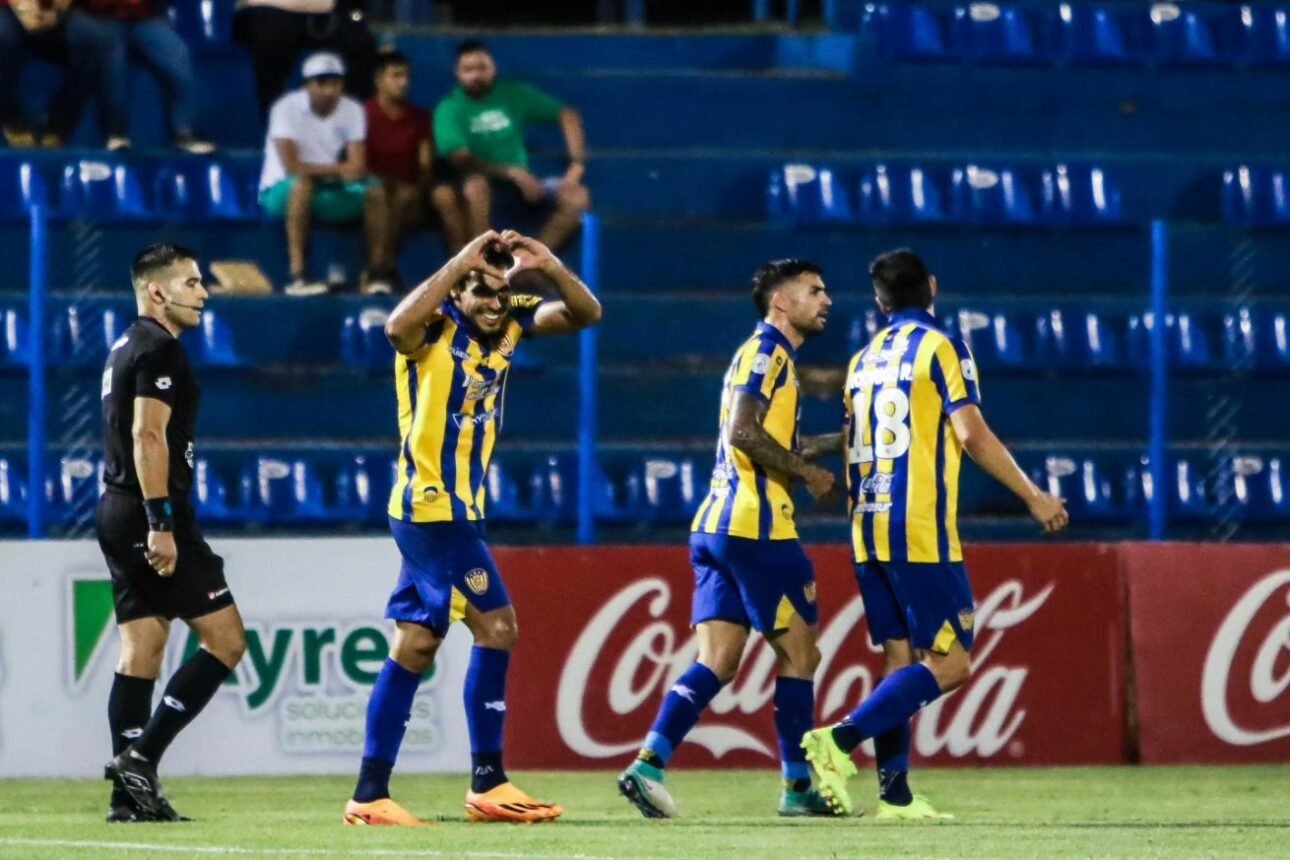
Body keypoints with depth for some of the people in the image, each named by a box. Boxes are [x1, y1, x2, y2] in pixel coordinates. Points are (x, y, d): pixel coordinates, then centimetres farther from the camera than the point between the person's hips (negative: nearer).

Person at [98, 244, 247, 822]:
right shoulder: (159, 349, -11)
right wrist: (160, 523, -23)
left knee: (141, 650, 8)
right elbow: (148, 435, -20)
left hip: (119, 514, 10)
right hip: (152, 513, -10)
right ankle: (141, 755, -13)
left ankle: (132, 794, 5)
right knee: (225, 638, -7)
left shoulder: (126, 348, 19)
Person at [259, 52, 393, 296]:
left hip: (328, 194, 5)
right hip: (281, 191, -5)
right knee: (302, 183, -38)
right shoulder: (287, 108, -15)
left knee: (374, 190, -18)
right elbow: (292, 167, -24)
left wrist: (318, 169, -31)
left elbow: (357, 166, -11)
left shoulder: (352, 111, -1)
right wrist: (337, 169, -20)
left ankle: (374, 273, -12)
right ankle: (297, 276, -42)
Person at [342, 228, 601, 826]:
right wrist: (460, 263, -36)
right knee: (495, 625, -10)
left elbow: (586, 314, 4)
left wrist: (548, 266, -14)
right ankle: (488, 783, -4)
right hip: (432, 506, -8)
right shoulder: (435, 328, -15)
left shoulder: (509, 322, 5)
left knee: (415, 645, 7)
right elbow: (398, 325, -39)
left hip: (452, 510, 8)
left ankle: (370, 795, 8)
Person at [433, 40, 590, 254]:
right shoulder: (449, 109, -10)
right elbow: (462, 161, -22)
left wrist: (577, 165, -11)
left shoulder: (513, 94, 1)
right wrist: (513, 172, -31)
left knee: (577, 197, -17)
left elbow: (567, 115, 2)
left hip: (518, 183, 4)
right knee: (476, 185, -40)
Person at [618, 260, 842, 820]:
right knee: (799, 652, 0)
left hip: (717, 526, 9)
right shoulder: (766, 350, -8)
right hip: (754, 526, -9)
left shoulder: (769, 353, 23)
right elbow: (744, 433, -20)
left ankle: (648, 764, -11)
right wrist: (809, 472, -12)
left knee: (718, 661, 2)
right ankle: (798, 786, 6)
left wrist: (839, 440, 24)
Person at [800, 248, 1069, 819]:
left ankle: (894, 791, 2)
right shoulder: (941, 348, -5)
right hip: (921, 532, -7)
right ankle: (841, 739, -20)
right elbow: (971, 434, -14)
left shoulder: (864, 360, 14)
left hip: (869, 531, 7)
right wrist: (1034, 497, -9)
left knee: (901, 660, 10)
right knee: (951, 662, -6)